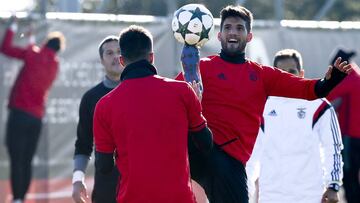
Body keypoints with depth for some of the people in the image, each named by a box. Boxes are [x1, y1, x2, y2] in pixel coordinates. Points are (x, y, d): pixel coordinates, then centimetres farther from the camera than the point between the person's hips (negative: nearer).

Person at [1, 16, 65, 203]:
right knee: (27, 162, 9)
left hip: (20, 112, -5)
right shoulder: (54, 65, 11)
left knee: (16, 160, -9)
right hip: (37, 117, 5)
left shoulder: (34, 55, -5)